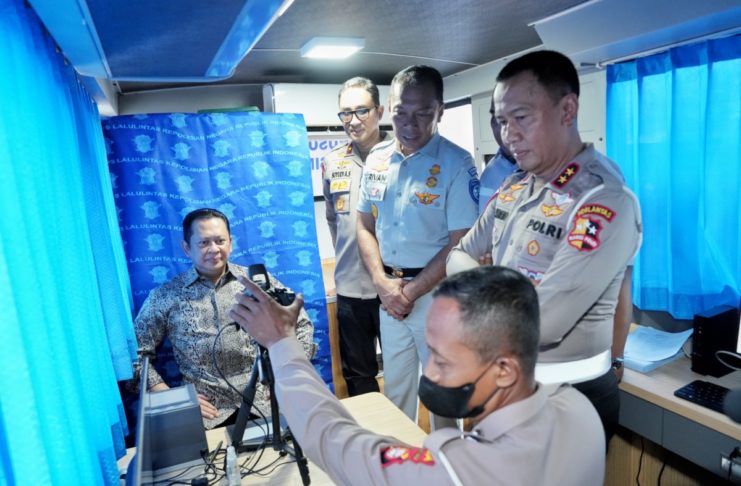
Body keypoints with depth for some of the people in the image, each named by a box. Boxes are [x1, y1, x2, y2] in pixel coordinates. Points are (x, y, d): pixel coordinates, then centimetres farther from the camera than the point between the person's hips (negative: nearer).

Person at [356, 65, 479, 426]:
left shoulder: (456, 163, -12)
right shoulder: (376, 160, 4)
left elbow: (460, 244, -14)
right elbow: (365, 226, 8)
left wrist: (412, 292, -12)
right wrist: (382, 282, -5)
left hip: (436, 292, -5)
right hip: (389, 291, 5)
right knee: (394, 384, 20)